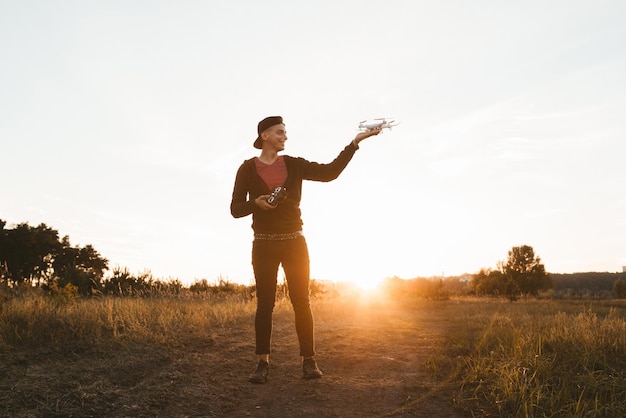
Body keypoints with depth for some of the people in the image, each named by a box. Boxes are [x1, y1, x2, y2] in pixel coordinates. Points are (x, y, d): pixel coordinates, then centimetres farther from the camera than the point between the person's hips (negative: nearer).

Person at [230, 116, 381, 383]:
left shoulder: (293, 165, 6)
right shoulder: (248, 168, 0)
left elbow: (329, 172, -3)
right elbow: (236, 209, 0)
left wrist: (355, 142, -8)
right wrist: (256, 203, -20)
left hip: (294, 243, 2)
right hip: (264, 245, -1)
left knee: (301, 301, 0)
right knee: (265, 303, 0)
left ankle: (309, 361, 6)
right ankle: (262, 363, 7)